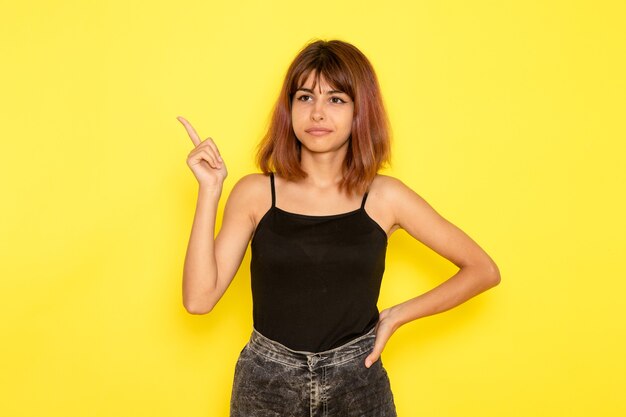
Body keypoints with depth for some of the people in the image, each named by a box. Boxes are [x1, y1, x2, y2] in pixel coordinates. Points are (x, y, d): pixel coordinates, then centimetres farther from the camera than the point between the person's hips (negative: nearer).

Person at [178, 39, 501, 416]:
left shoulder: (385, 197, -4)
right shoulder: (255, 193, -3)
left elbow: (483, 271, 2)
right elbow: (199, 298, -11)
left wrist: (398, 316, -4)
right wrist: (210, 189, -13)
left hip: (357, 384, 0)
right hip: (266, 385, 0)